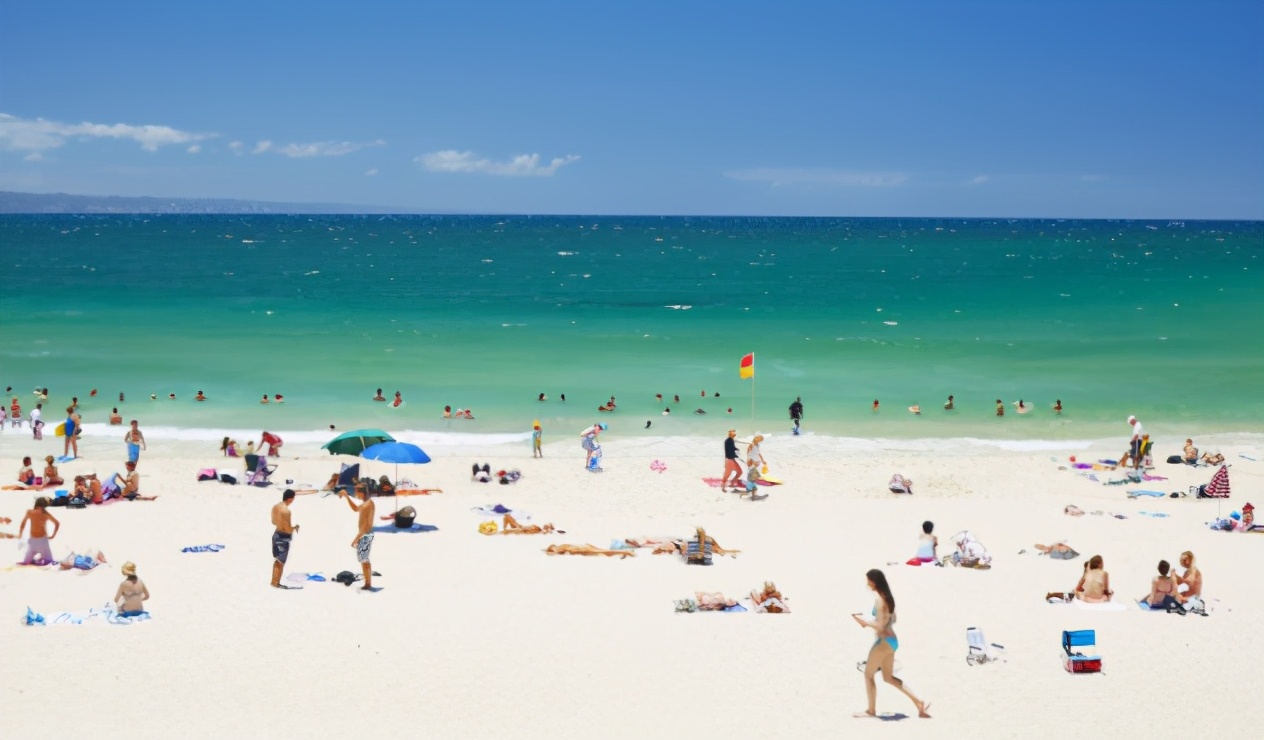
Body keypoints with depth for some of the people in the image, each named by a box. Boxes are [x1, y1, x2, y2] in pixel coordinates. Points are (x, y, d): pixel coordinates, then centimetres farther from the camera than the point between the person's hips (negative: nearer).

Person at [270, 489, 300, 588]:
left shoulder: (275, 506, 0)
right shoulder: (286, 511, -27)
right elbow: (288, 530, -25)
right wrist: (295, 527, -6)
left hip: (276, 534, 9)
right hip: (283, 537, -9)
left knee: (277, 560, 21)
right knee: (281, 562, 6)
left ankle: (274, 581, 30)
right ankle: (276, 583, 16)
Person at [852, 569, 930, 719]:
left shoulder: (879, 601, -18)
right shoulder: (887, 598, 11)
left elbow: (880, 626, -22)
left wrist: (864, 621, -12)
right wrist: (868, 622, 14)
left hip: (884, 642, -9)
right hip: (891, 640, 9)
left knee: (868, 674, 5)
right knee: (888, 677, 16)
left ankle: (871, 710, 14)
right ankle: (918, 702, 12)